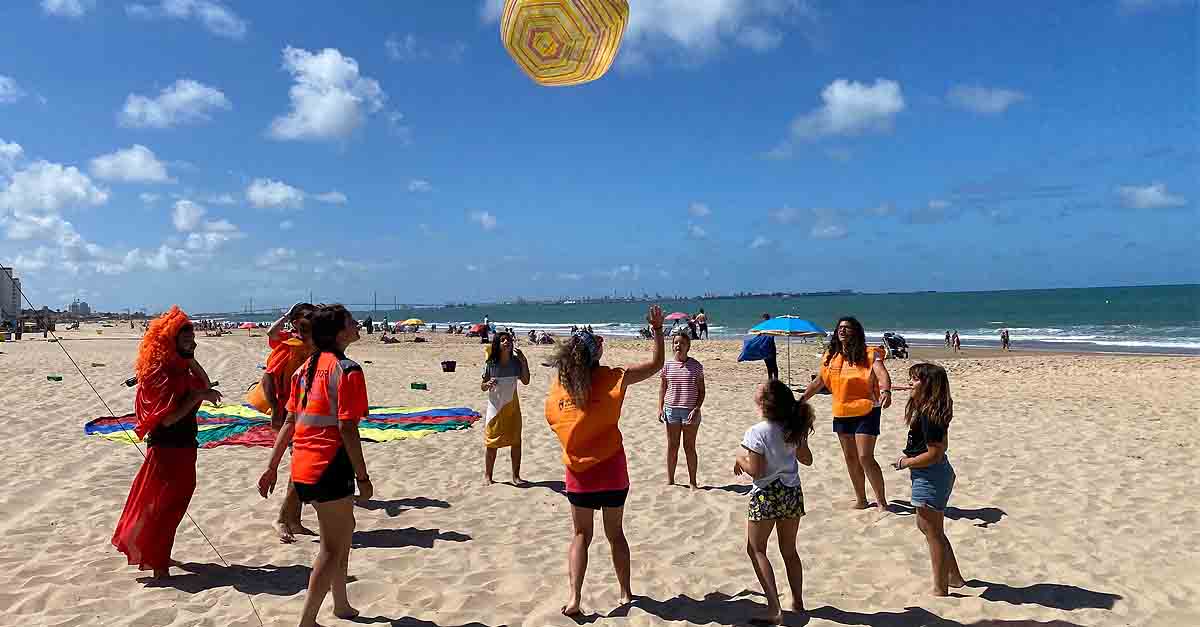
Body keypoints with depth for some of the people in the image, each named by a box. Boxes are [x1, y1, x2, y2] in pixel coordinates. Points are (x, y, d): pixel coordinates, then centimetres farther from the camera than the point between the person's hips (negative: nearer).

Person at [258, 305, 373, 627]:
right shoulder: (347, 370, -14)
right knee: (332, 547, 3)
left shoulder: (306, 368, 10)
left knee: (343, 530, 24)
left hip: (302, 468, 9)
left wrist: (272, 467, 16)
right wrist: (362, 476, -12)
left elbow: (290, 422, 12)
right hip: (330, 467, -8)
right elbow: (347, 429, -18)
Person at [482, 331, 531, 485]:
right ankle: (487, 476, 20)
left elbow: (526, 381, -4)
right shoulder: (490, 364, -10)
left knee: (516, 442, 6)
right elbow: (482, 387, -3)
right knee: (491, 443, 5)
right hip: (495, 408, -2)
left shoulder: (516, 362, -4)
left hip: (512, 407, 2)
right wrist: (488, 384, -27)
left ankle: (516, 475, 18)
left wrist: (524, 362, -13)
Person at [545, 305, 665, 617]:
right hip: (611, 468, -1)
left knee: (581, 535, 14)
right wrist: (657, 329, -1)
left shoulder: (557, 387, -5)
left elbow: (553, 421, 8)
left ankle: (574, 598, 4)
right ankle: (626, 593, 27)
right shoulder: (610, 379, -11)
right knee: (615, 533, 16)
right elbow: (655, 364, -6)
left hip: (578, 471, 1)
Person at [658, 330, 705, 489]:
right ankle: (670, 480, 21)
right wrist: (660, 408, 1)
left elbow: (701, 391, 0)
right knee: (672, 446, 9)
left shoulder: (696, 366, -2)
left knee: (689, 447, 5)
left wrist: (696, 409, -11)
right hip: (671, 409, 2)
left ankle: (692, 482, 16)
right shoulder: (667, 365, 3)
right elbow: (662, 388, 9)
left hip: (690, 411, -2)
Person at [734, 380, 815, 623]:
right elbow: (807, 459, 11)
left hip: (766, 495, -6)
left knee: (756, 549, 7)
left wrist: (739, 459, -1)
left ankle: (774, 608, -2)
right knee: (789, 550, 20)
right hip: (792, 493, 6)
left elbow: (755, 471, -18)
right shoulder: (794, 429, 0)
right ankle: (798, 602, 28)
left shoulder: (757, 432, -18)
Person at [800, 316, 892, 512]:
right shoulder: (831, 356, 6)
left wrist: (885, 391, -46)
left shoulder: (869, 354, -11)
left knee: (865, 457, -9)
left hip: (866, 412, -6)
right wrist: (802, 399, 12)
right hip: (841, 414, 6)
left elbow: (882, 374, -27)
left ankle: (881, 501, 6)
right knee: (850, 457, 13)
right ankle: (861, 499, 27)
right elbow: (819, 381, 16)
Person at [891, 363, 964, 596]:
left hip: (930, 478, -11)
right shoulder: (933, 411, 6)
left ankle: (940, 590, 17)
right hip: (937, 474, 11)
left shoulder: (928, 415, -25)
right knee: (925, 526, 23)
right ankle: (954, 577, 34)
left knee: (933, 532, 3)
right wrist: (910, 458, 12)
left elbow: (934, 454, -26)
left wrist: (907, 462, -14)